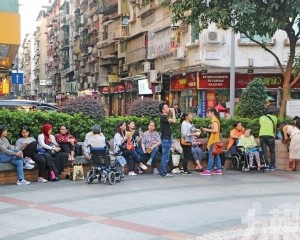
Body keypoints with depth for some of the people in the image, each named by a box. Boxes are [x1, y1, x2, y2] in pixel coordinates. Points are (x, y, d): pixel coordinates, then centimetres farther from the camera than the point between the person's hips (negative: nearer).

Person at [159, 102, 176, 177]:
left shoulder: (165, 117, 17)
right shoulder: (163, 117, -14)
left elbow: (172, 121, 16)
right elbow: (174, 121, -22)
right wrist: (173, 112, -14)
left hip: (167, 138, 10)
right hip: (165, 139, -10)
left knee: (165, 156, 12)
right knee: (165, 157, -8)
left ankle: (163, 172, 16)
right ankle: (164, 172, -6)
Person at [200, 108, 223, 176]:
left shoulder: (214, 120, -13)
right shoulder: (215, 120, 16)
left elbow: (216, 130, -22)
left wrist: (207, 130, -14)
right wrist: (207, 130, 7)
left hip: (214, 140, -10)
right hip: (214, 140, 10)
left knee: (211, 155, -9)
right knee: (216, 155, 10)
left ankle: (208, 170, -9)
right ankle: (219, 170, 12)